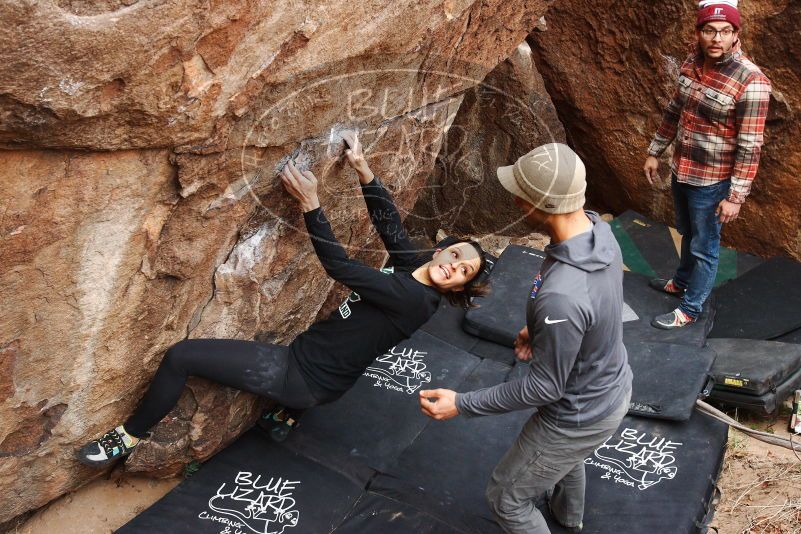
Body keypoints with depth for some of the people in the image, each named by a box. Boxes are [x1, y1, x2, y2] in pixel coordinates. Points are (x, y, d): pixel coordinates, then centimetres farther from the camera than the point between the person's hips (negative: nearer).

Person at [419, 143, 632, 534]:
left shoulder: (559, 297, -42)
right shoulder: (599, 231, -13)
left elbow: (546, 387, -28)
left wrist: (462, 404, -23)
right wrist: (540, 332, 8)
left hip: (582, 415, -9)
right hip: (614, 387, 9)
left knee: (506, 499, 14)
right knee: (565, 454, 39)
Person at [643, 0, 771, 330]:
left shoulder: (751, 81, -23)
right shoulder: (691, 64, -2)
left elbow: (750, 146, -20)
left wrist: (736, 196, -19)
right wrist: (655, 152, 15)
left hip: (711, 182, -6)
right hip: (681, 171, 7)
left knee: (704, 248, 10)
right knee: (688, 234, 27)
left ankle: (690, 309, 26)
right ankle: (682, 282, 49)